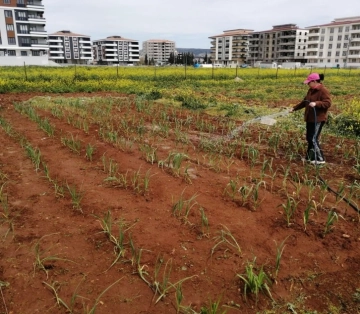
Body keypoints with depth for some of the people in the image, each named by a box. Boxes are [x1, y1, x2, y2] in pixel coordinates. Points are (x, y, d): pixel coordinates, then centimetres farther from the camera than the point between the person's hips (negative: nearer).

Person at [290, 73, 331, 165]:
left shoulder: (323, 91, -15)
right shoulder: (311, 90, 13)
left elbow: (328, 103, -22)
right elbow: (304, 102, 23)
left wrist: (316, 103, -34)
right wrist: (294, 108, 24)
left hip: (318, 119, -9)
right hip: (310, 119, 9)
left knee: (313, 139, -8)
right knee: (309, 138, 13)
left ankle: (320, 159, 3)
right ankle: (309, 156, 24)